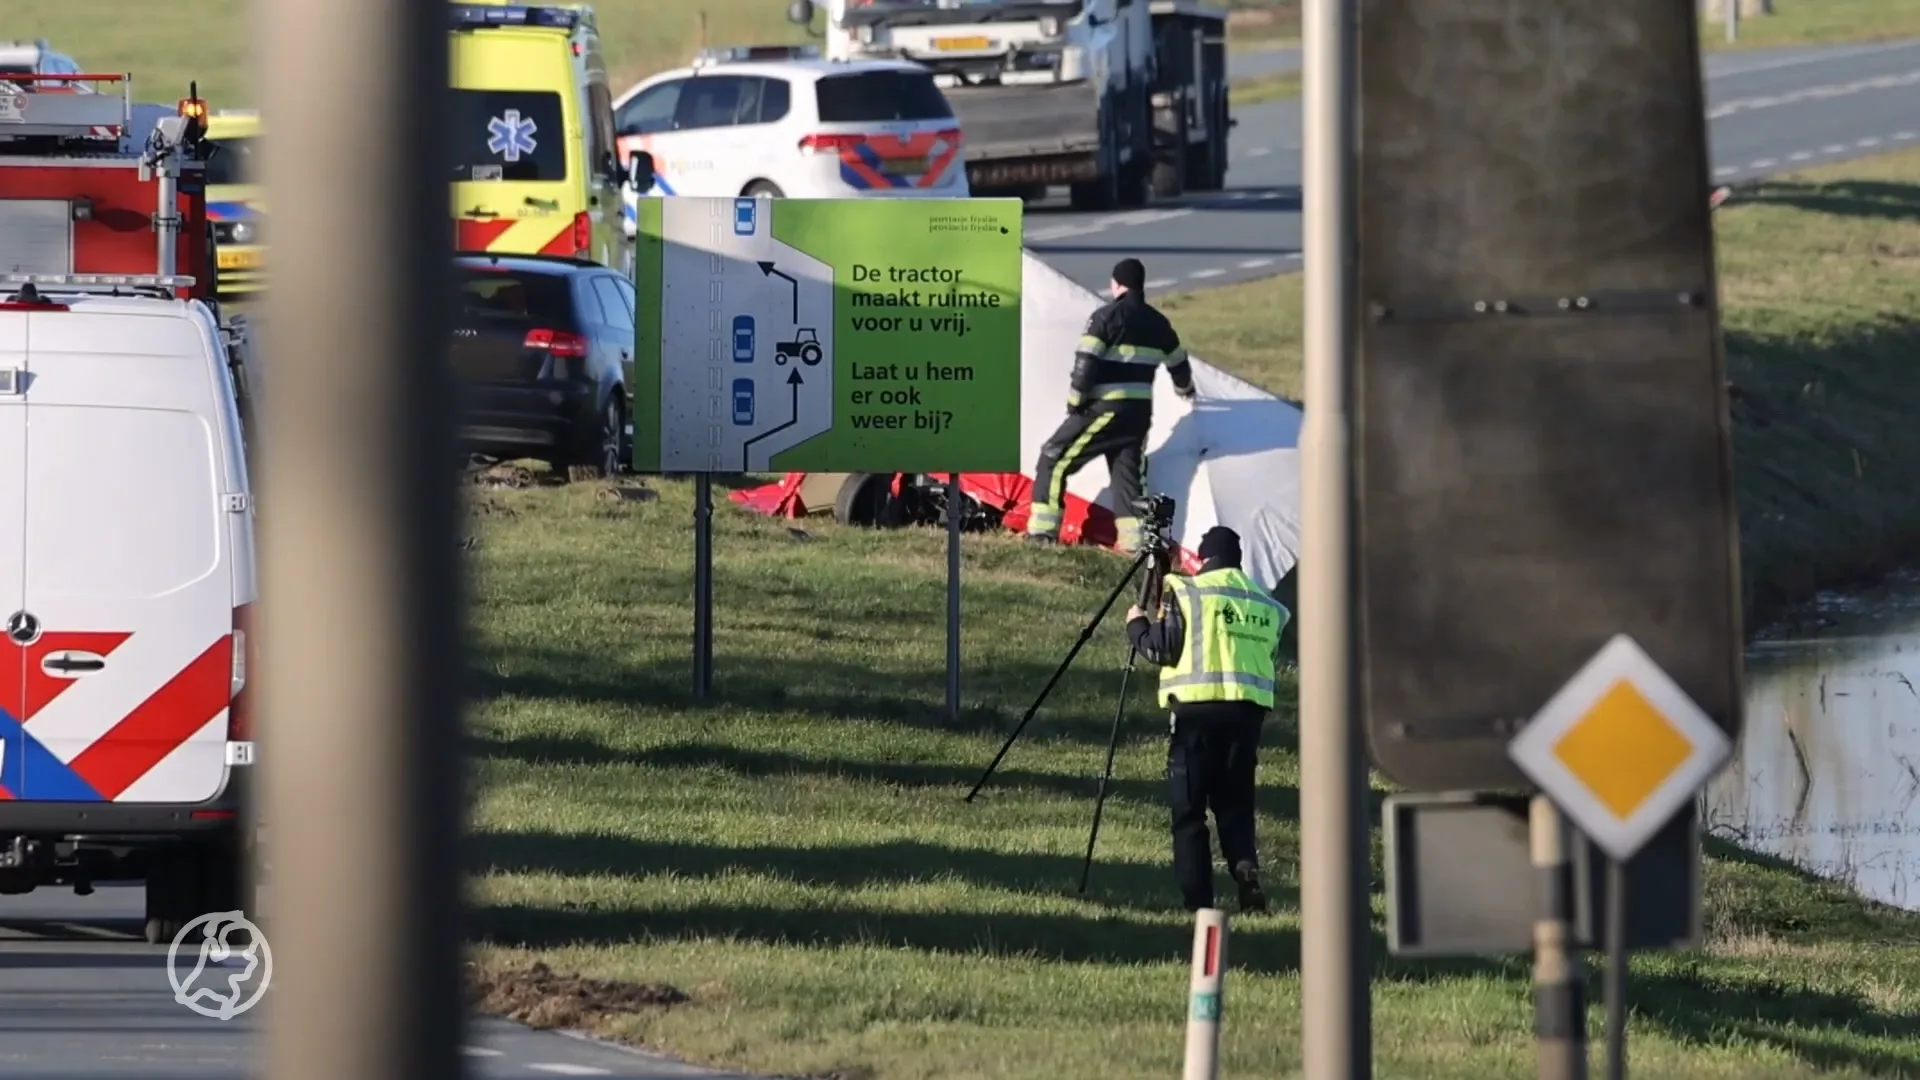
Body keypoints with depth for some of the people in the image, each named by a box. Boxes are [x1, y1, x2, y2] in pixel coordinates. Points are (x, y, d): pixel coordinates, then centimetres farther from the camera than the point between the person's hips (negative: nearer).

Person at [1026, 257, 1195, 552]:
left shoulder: (1106, 317, -9)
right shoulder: (1158, 323, 12)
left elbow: (1085, 363, -15)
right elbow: (1179, 364, 27)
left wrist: (1075, 402, -3)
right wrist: (1185, 390, 48)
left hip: (1105, 410, -6)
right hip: (1140, 412, 6)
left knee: (1054, 458, 4)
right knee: (1128, 473, 11)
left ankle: (1043, 528, -2)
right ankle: (1135, 538, -2)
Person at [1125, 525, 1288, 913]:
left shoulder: (1187, 592, -1)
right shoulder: (1266, 604, 13)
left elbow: (1162, 648, -4)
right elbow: (1271, 658, 17)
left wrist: (1136, 625, 14)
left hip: (1198, 706, -4)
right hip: (1249, 709, 4)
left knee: (1188, 808, 4)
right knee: (1234, 803, 14)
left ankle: (1197, 900, -2)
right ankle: (1245, 863, -15)